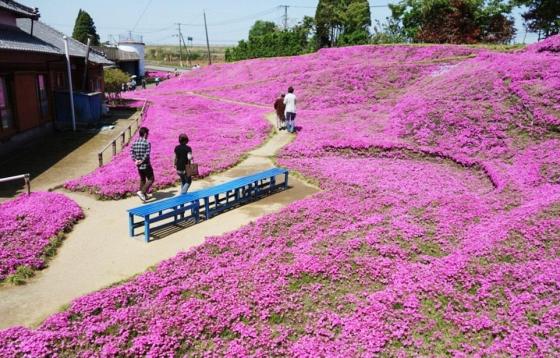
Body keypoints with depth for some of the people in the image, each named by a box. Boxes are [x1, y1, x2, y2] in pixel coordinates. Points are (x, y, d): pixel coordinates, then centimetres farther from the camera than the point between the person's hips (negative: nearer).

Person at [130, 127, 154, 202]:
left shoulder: (135, 142, 3)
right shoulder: (147, 143, -15)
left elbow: (131, 152, -2)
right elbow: (147, 154, -23)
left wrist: (135, 160, -5)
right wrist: (142, 161, -14)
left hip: (138, 165, 7)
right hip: (146, 165, -7)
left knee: (142, 179, 20)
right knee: (150, 179, 3)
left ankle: (144, 195, 27)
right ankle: (141, 192, -12)